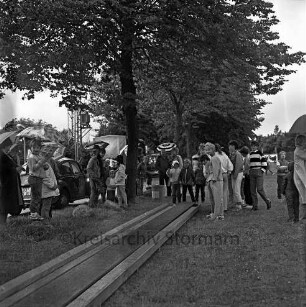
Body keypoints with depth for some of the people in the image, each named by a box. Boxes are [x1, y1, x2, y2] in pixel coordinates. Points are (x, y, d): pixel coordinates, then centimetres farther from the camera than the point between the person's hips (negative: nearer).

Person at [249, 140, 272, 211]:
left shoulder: (259, 153, -3)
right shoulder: (250, 154, 16)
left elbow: (264, 162, -6)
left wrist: (263, 170, -9)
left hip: (259, 172, -6)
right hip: (252, 173, 6)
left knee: (259, 189, -12)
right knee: (252, 190, 2)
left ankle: (268, 201, 9)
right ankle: (255, 206, 7)